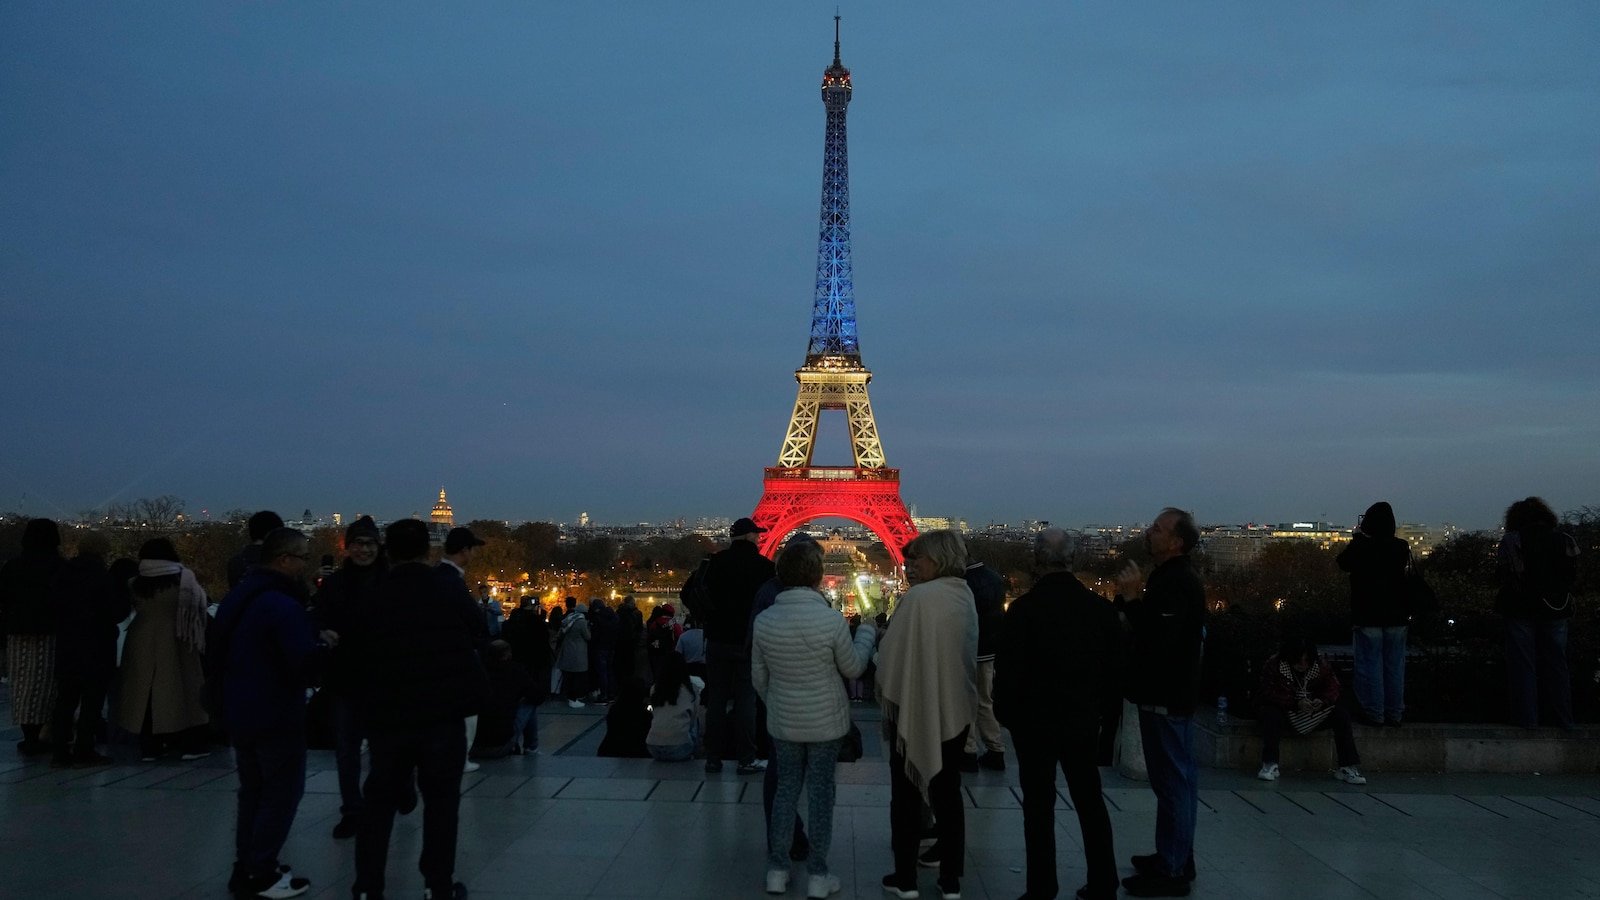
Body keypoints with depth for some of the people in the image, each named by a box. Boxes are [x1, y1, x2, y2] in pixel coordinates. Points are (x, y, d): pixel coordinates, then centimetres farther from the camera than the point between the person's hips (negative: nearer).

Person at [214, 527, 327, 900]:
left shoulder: (240, 597, 9)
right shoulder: (282, 604, -23)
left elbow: (219, 655, 20)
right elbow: (304, 663, -29)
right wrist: (324, 644, -10)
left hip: (240, 712, 9)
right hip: (276, 716, -9)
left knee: (253, 791, 18)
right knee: (282, 793, 1)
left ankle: (246, 868, 23)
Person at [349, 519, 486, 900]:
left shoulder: (371, 600, -3)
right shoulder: (450, 592, -3)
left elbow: (357, 655, 2)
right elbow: (476, 640, 5)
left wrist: (368, 707, 14)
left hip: (388, 714, 1)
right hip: (444, 711, -1)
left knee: (379, 800, 12)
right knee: (441, 800, 8)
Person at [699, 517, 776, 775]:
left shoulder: (715, 562, -3)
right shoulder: (764, 565, -7)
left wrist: (708, 618, 11)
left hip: (718, 639, 2)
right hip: (749, 640, -2)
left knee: (716, 699, 9)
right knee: (745, 700, 3)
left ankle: (713, 758, 12)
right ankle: (746, 759, 4)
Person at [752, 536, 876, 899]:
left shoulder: (764, 620, -9)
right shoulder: (831, 619, -20)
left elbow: (758, 677, 2)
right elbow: (853, 667, -5)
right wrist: (867, 633, 12)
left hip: (783, 722, 3)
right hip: (825, 722, -3)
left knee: (785, 790, 15)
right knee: (820, 794, 8)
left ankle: (777, 871, 21)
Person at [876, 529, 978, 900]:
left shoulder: (918, 598, -20)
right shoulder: (965, 596, 1)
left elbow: (893, 656, -15)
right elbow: (964, 654, 9)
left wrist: (886, 694, 1)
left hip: (914, 709, -6)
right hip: (955, 709, 6)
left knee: (907, 796, 10)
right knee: (947, 793, 14)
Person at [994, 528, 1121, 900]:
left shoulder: (1023, 609, -16)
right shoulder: (1099, 607, -4)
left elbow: (1007, 671, -13)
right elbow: (1115, 665, 4)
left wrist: (1006, 714, 2)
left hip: (1035, 722, -3)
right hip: (1084, 720, 4)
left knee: (1039, 806, 6)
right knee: (1090, 802, 16)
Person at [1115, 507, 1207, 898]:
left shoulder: (1178, 583, -19)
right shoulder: (1170, 576, 15)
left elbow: (1159, 640, -28)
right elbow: (1151, 628, 15)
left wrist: (1131, 597, -26)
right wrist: (1130, 596, 2)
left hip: (1167, 698, -11)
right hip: (1165, 694, 11)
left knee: (1173, 781, -5)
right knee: (1174, 779, 17)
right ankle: (1175, 858, 28)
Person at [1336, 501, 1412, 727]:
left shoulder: (1360, 546, -14)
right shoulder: (1402, 547, -5)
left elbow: (1343, 562, 4)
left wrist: (1356, 537, 11)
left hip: (1367, 617, -3)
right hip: (1396, 616, 4)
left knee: (1370, 665, 3)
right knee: (1394, 665, 11)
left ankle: (1374, 714, 6)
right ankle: (1394, 714, 17)